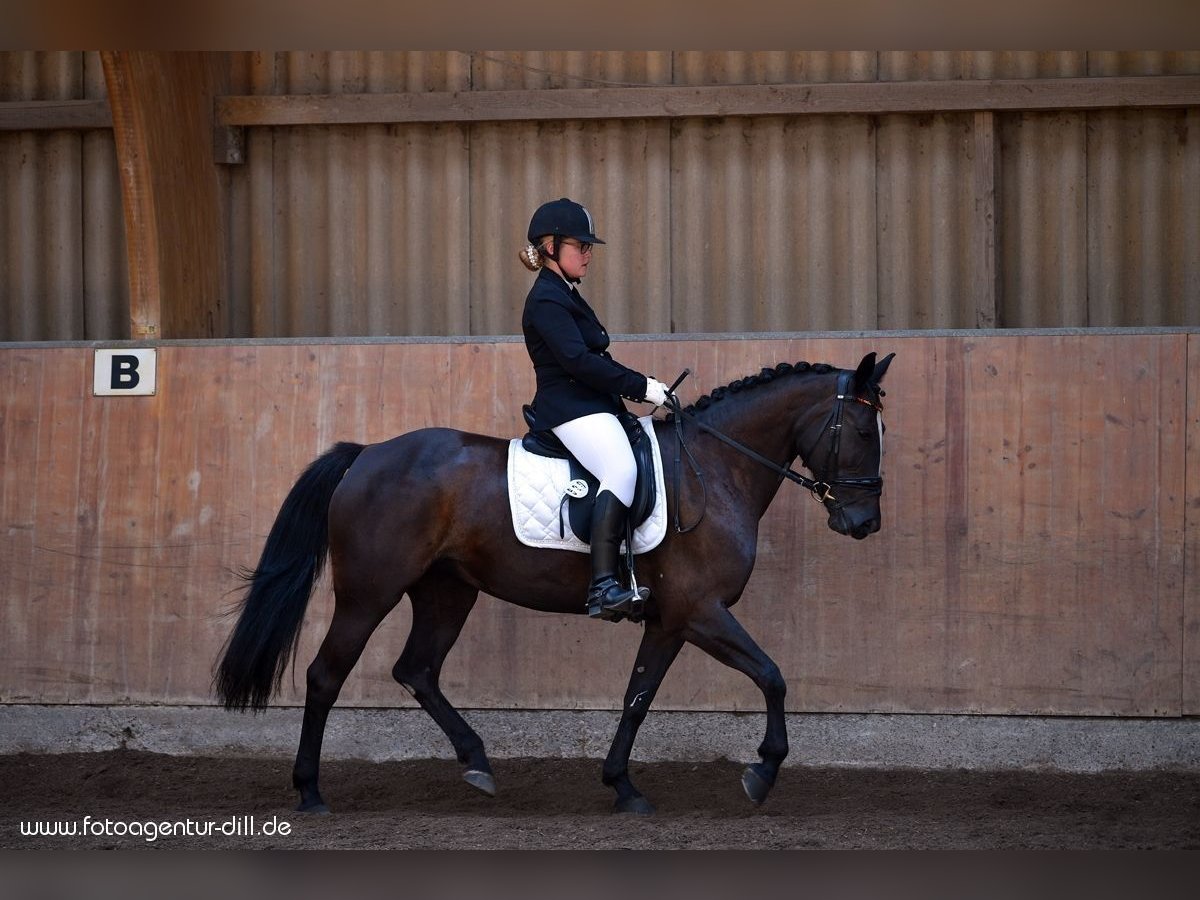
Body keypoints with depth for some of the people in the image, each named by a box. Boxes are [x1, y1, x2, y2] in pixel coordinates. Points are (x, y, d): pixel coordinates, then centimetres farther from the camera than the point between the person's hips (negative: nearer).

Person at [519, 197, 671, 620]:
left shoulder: (565, 296, 22)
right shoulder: (546, 300, -11)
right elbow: (578, 360, -21)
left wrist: (641, 387, 12)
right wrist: (640, 386, -19)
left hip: (590, 406, 11)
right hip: (570, 407, -11)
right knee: (621, 468, -33)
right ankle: (603, 586, -43)